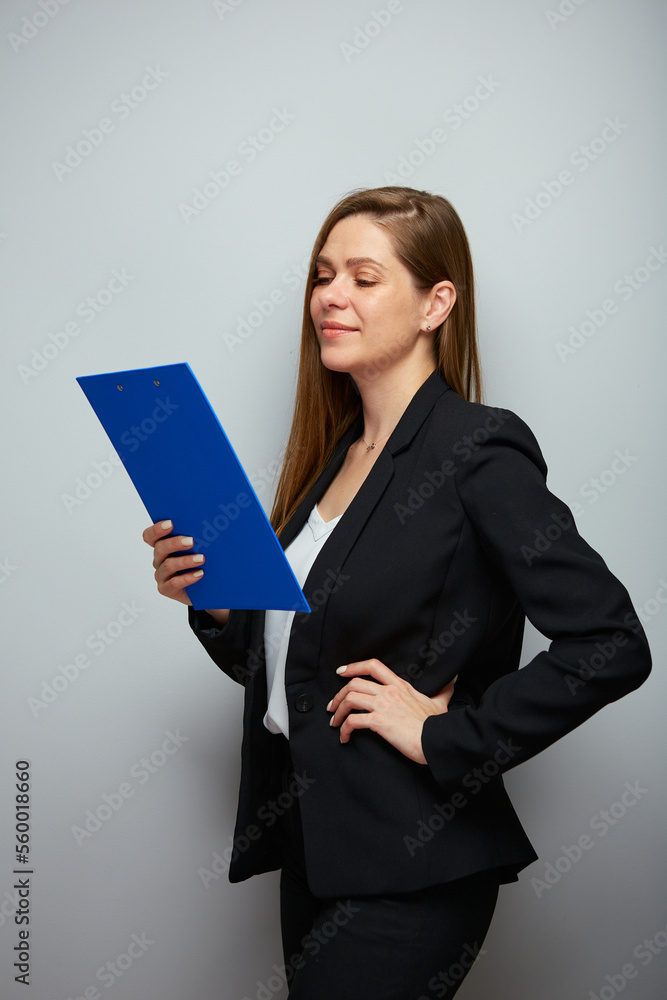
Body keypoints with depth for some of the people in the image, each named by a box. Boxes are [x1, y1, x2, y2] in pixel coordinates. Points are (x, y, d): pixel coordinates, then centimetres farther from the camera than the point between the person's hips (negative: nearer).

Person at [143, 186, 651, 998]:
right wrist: (211, 602, -4)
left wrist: (448, 733, -18)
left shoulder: (477, 452, -15)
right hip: (311, 847, 7)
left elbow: (611, 646, -22)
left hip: (406, 872, -7)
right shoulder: (331, 454, 9)